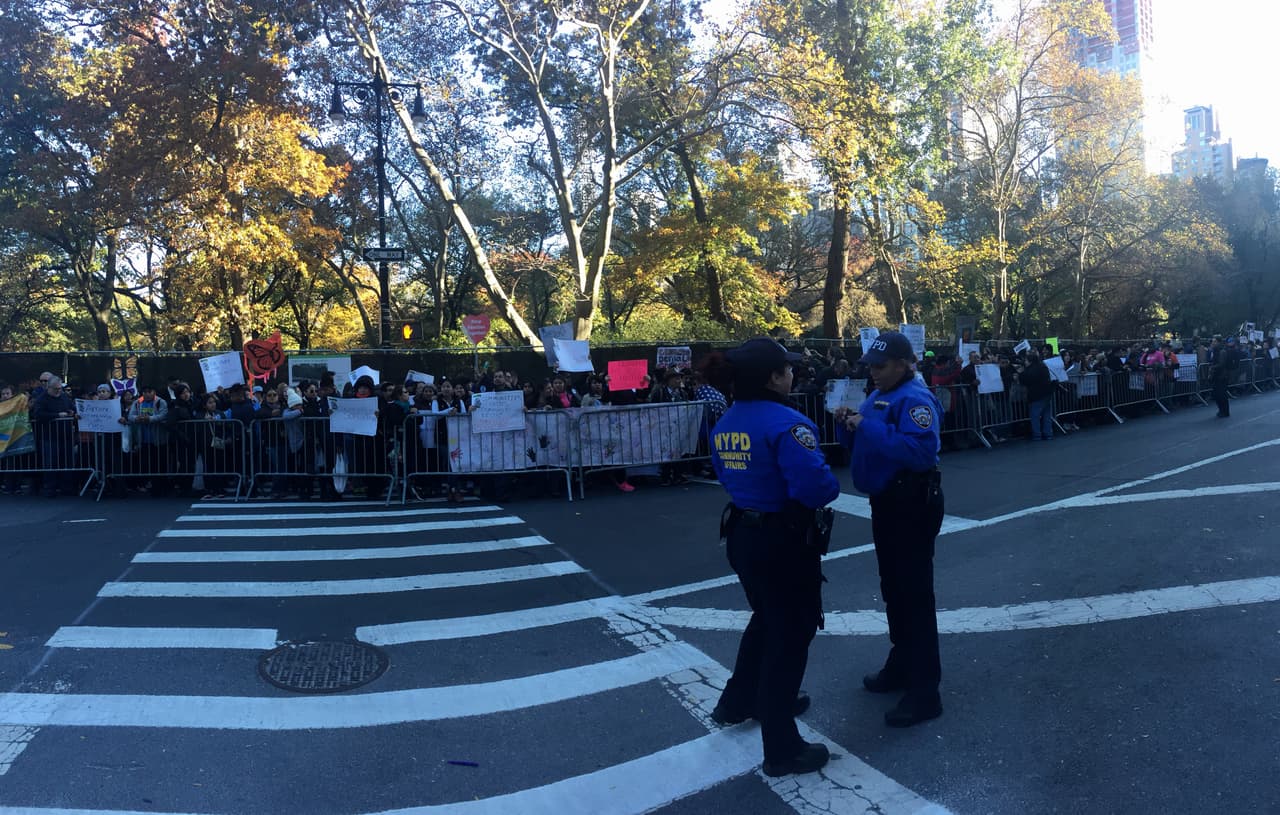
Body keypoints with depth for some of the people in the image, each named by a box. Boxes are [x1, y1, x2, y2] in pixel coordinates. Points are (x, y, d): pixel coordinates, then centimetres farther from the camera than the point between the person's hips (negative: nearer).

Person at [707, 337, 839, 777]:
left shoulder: (724, 424, 4)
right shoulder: (786, 423, -23)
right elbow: (816, 487, -30)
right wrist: (833, 486, -9)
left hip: (743, 533, 8)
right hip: (784, 540, -8)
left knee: (767, 620, 28)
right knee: (790, 634, 5)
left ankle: (738, 702, 43)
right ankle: (782, 749, 15)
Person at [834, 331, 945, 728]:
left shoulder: (914, 399, -18)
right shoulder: (877, 397, 12)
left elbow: (922, 450, -32)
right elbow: (860, 448, 17)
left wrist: (869, 428, -30)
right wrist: (848, 426, -3)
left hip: (913, 505, -10)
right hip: (886, 502, 10)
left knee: (915, 593, -6)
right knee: (893, 589, 20)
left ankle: (924, 693, 2)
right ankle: (901, 666, 36)